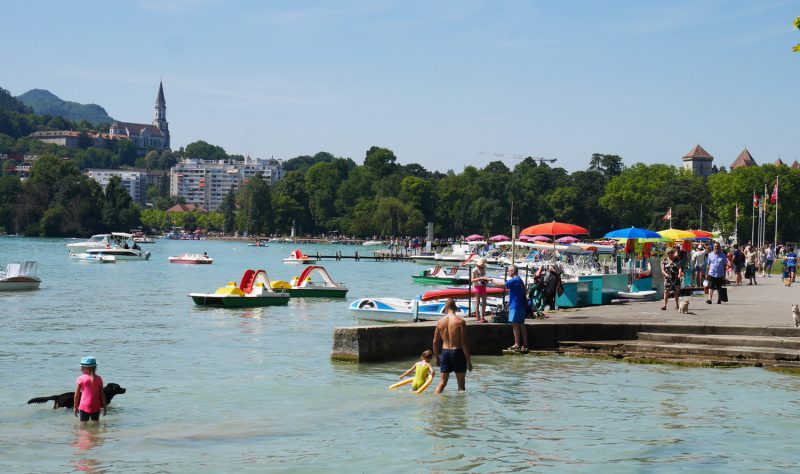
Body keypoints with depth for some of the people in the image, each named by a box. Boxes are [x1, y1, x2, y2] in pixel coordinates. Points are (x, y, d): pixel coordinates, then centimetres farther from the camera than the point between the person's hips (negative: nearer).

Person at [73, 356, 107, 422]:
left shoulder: (81, 379, -5)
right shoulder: (98, 379, 1)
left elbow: (77, 395, -1)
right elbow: (102, 394, 3)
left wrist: (75, 407, 10)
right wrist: (104, 407, 11)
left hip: (84, 407, -3)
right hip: (96, 407, 3)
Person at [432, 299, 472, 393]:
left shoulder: (440, 322, 2)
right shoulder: (460, 321, -10)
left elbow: (435, 342, 7)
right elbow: (464, 343, -13)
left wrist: (436, 357, 20)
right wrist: (468, 360, -7)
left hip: (445, 352, 4)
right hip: (457, 352, -4)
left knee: (442, 382, 12)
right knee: (461, 384, 6)